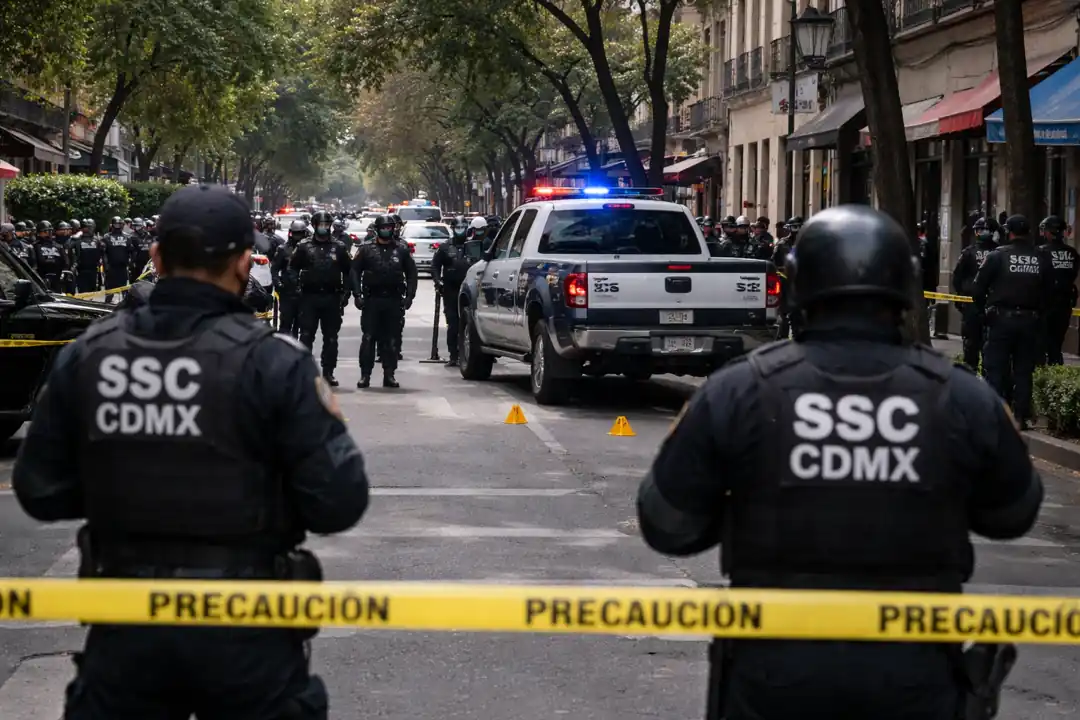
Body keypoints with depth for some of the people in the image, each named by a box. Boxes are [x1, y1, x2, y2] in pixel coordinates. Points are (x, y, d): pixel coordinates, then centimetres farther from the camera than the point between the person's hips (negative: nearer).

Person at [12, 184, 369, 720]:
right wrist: (328, 424, 5)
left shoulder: (85, 356, -4)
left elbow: (40, 491, 2)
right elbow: (337, 503, -15)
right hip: (244, 630, -2)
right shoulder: (272, 362, -14)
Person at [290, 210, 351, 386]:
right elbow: (292, 269, 6)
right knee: (306, 336, -2)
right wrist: (296, 289, -5)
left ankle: (328, 373, 12)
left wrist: (345, 294, 1)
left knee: (331, 338, 5)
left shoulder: (339, 248, 8)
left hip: (332, 299, 1)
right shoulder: (304, 247, 5)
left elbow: (348, 272, 10)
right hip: (309, 298, -1)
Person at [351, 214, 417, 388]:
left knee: (390, 340, 5)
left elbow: (411, 274, 10)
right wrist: (357, 294, -8)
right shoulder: (366, 250, 6)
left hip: (393, 301, 1)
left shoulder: (402, 251, 10)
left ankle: (389, 375, 11)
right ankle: (365, 375, 1)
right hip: (371, 300, -1)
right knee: (368, 338, -3)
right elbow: (355, 271, 3)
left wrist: (409, 295, -1)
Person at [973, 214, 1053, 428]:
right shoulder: (1042, 259, 2)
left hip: (1001, 319, -3)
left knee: (995, 368, 3)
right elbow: (1049, 292, 6)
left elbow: (978, 289, -6)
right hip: (1031, 321, 3)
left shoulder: (997, 256, -7)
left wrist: (986, 309, 9)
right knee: (1024, 370, 9)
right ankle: (1022, 415, 9)